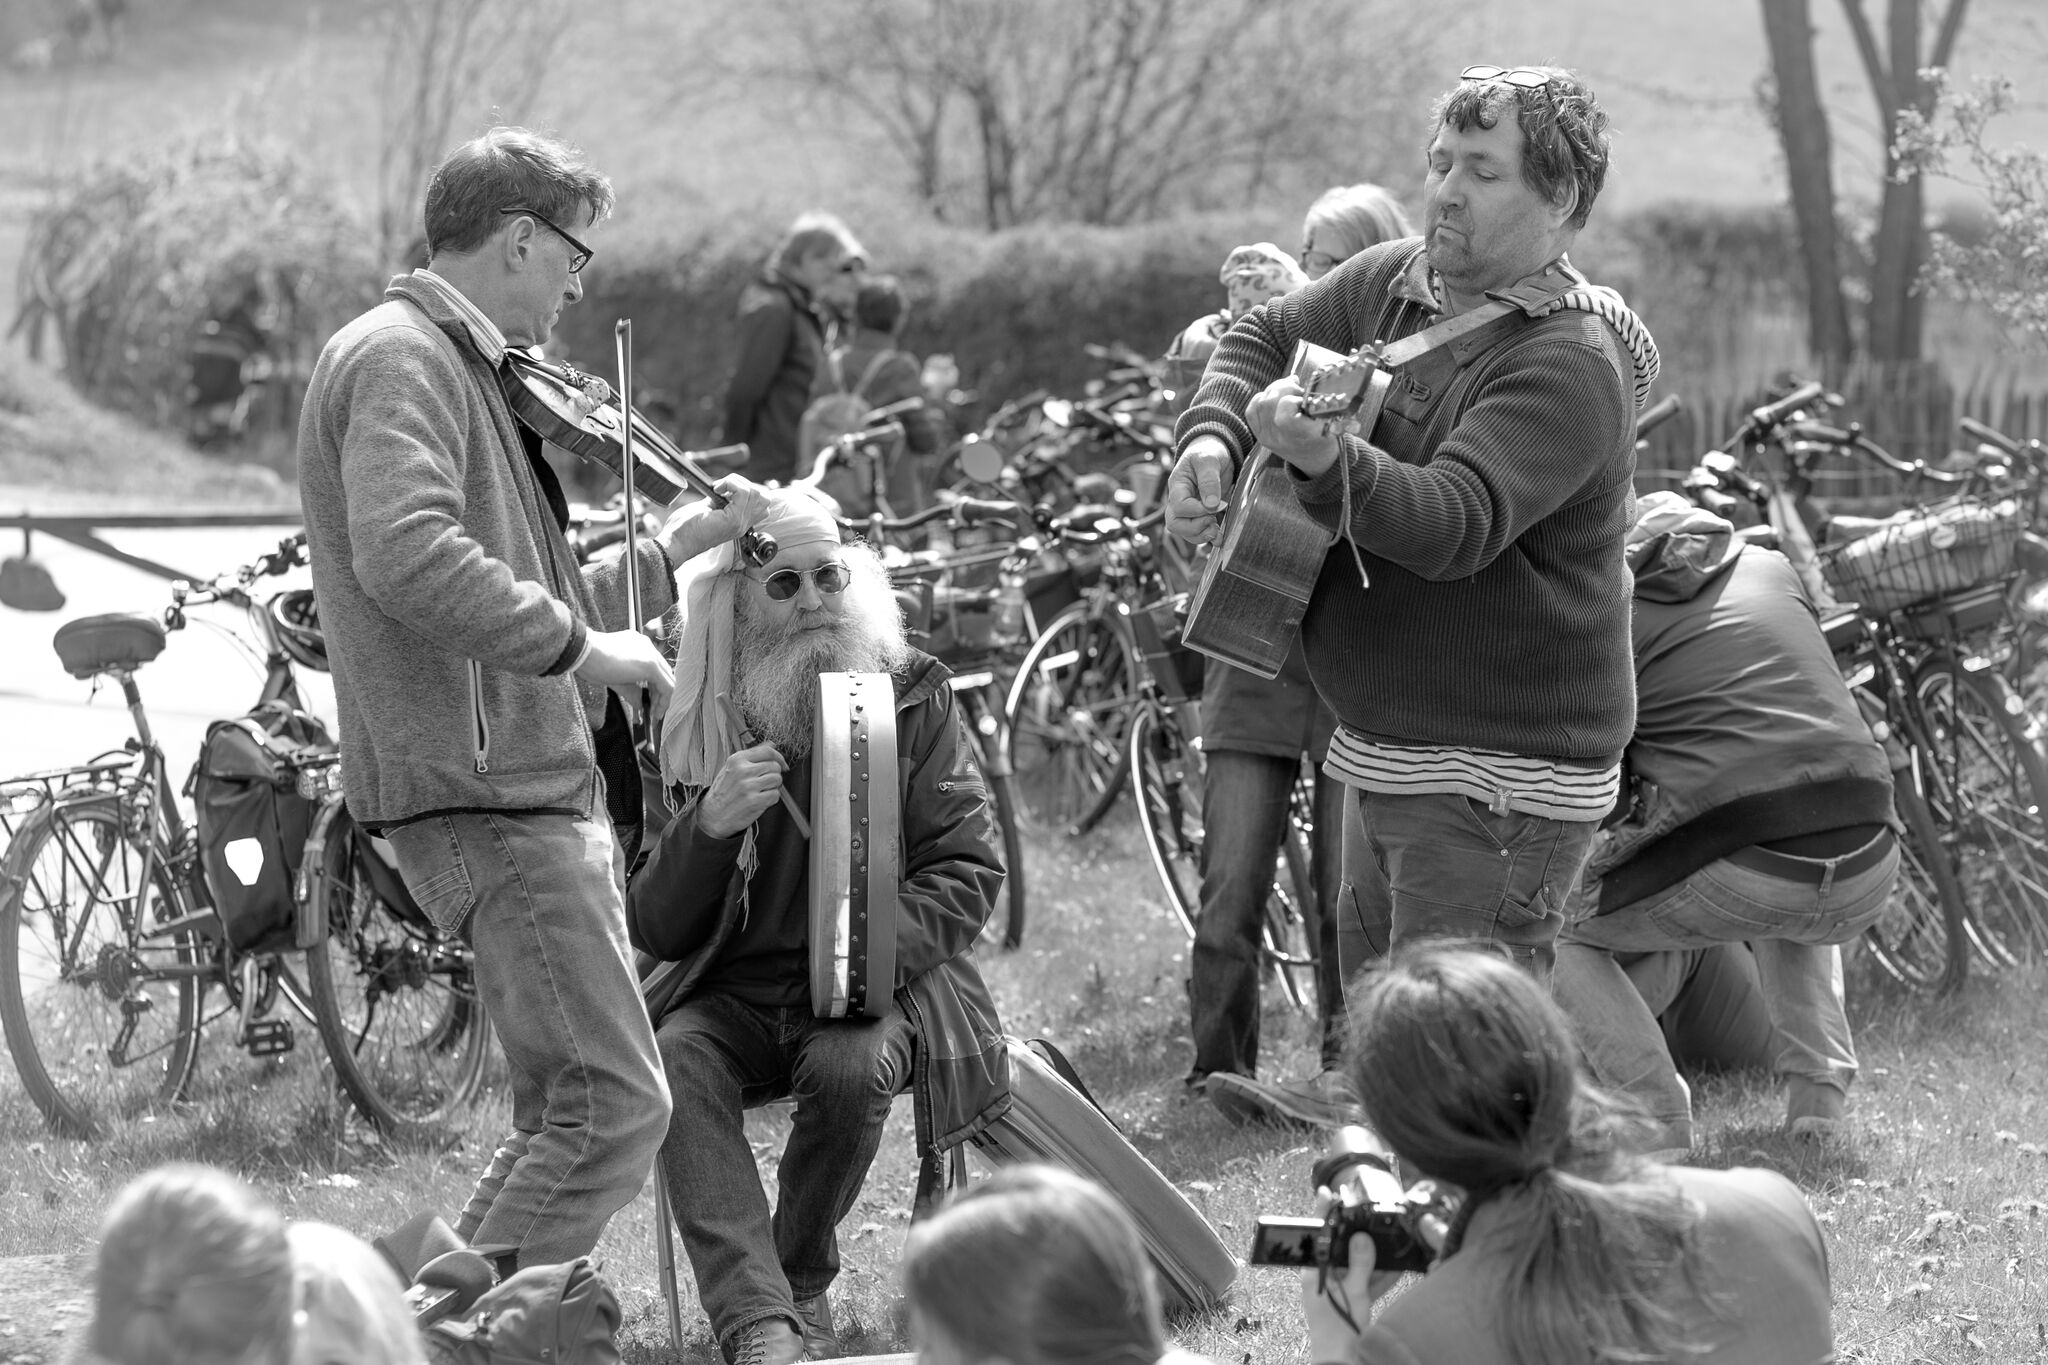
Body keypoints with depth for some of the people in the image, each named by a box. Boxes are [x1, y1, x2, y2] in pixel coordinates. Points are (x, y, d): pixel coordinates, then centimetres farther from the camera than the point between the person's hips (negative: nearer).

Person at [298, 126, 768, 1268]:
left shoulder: (462, 367, 24)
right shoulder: (399, 359, -10)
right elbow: (409, 559, -28)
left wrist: (671, 549, 29)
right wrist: (580, 643, -22)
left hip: (538, 785, 11)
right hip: (481, 788, -11)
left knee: (568, 1108, 12)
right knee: (615, 1100, -15)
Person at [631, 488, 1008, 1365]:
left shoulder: (912, 698, 3)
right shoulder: (701, 729, 5)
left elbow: (970, 866, -2)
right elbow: (655, 933, 4)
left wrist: (883, 946, -22)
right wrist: (709, 824, -17)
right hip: (734, 991, 2)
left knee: (848, 1070, -35)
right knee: (674, 1063, -31)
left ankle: (801, 1285, -8)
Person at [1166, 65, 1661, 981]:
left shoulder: (1570, 366, -20)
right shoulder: (1394, 282, 5)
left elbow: (1458, 523, -32)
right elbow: (1264, 338, 18)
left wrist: (1325, 461, -50)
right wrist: (1210, 439, -4)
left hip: (1495, 785, -9)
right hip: (1386, 759, 9)